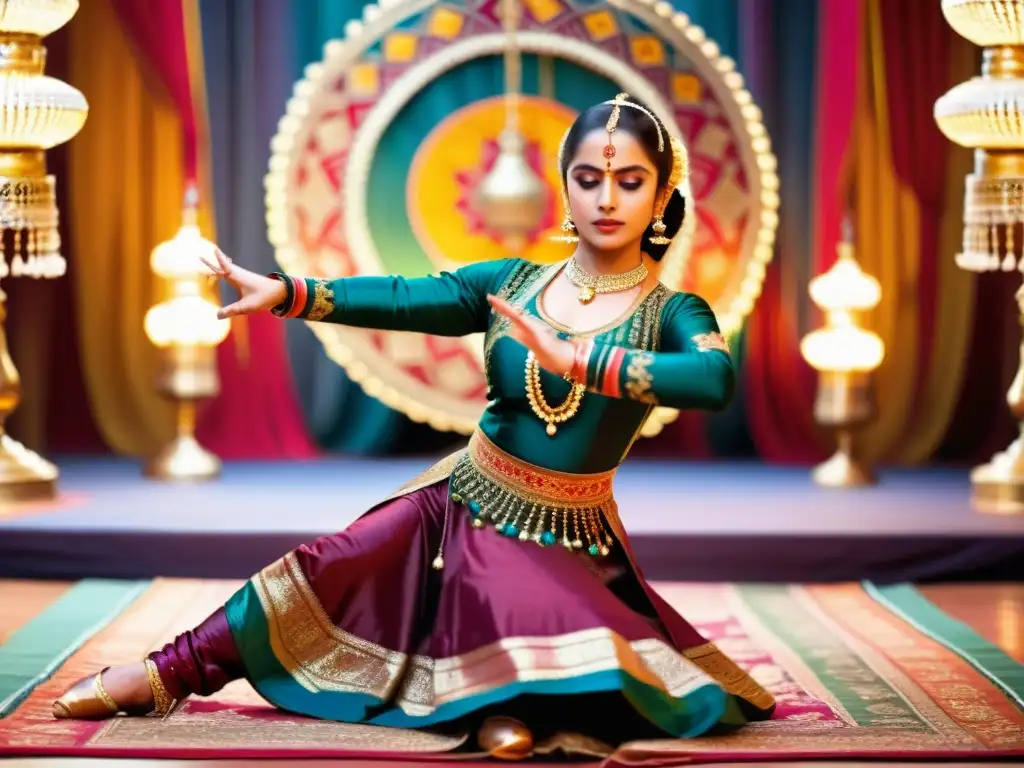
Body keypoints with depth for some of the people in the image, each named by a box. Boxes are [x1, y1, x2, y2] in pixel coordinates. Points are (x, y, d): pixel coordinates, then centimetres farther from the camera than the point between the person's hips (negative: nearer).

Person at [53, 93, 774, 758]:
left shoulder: (671, 314, -13)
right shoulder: (511, 283, -2)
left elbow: (717, 381, -35)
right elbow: (398, 299, -11)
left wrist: (575, 360, -42)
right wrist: (285, 292, -25)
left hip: (568, 538, -3)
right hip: (462, 503, 3)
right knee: (331, 573, -3)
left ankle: (512, 693, 4)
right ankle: (167, 674, 7)